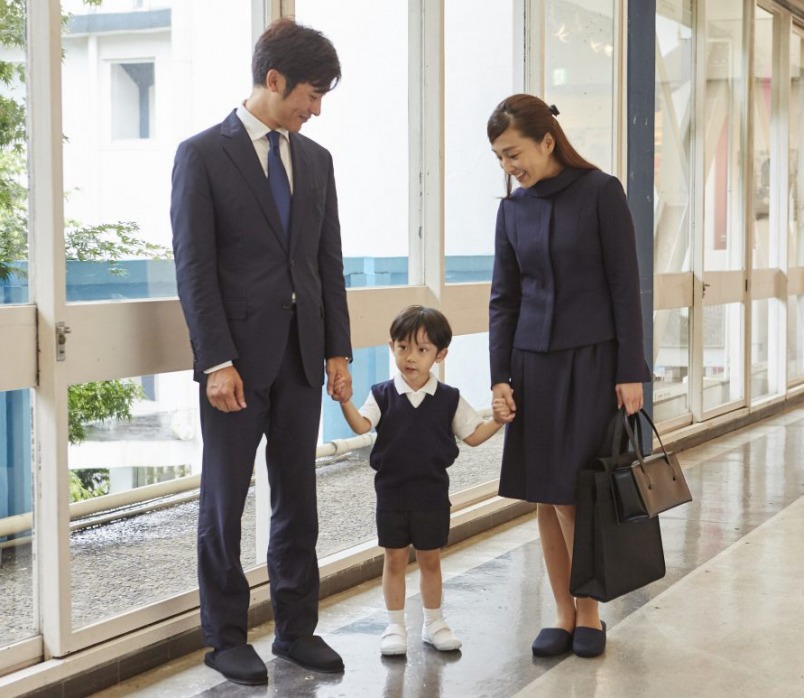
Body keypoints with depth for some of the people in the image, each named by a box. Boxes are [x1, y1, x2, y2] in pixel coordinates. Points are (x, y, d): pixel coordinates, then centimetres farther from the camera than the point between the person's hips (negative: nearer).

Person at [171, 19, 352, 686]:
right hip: (237, 358, -5)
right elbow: (194, 266, -10)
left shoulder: (316, 159, 11)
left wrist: (338, 351, 7)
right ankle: (226, 636, 17)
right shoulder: (203, 154, -5)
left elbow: (330, 261, 12)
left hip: (301, 356, 5)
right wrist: (217, 361, -15)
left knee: (298, 500, 10)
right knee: (225, 502, 5)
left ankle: (297, 629, 21)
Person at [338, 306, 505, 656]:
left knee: (430, 559, 12)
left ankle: (433, 623, 26)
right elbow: (361, 426, -19)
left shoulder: (449, 399, -2)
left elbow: (474, 435, 2)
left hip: (432, 493, 1)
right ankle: (395, 626, 18)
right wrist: (345, 401, -35)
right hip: (392, 492, -1)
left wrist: (500, 418, -13)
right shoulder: (382, 395, -4)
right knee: (395, 559, 8)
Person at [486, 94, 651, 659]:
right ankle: (564, 614, 15)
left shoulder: (601, 192, -6)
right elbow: (504, 298, 9)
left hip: (592, 359, -4)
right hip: (534, 362, 4)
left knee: (576, 495, -5)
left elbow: (624, 286, -6)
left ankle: (589, 612, 11)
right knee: (547, 496, 5)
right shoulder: (513, 209, 7)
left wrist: (631, 372, -9)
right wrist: (500, 376, 2)